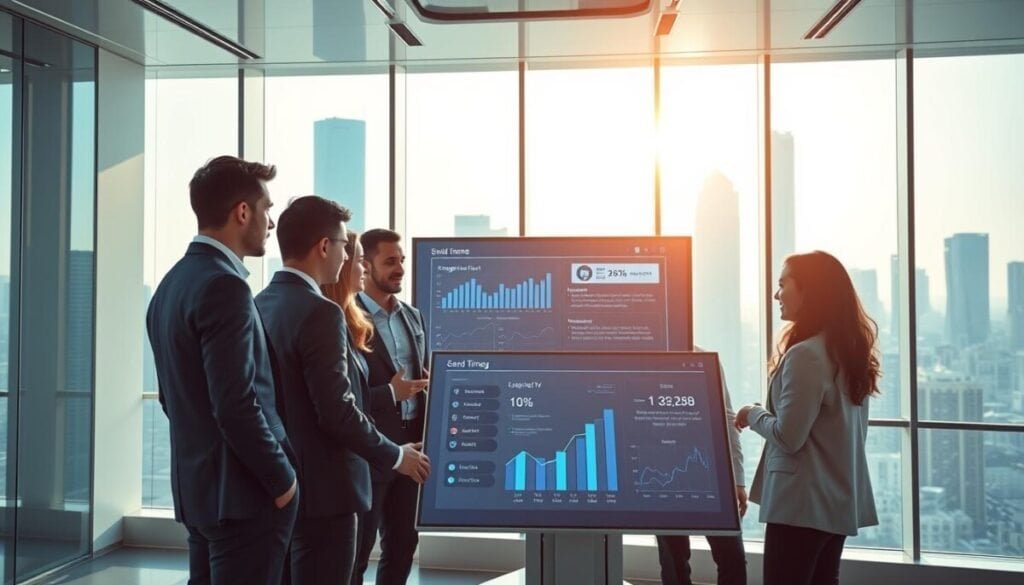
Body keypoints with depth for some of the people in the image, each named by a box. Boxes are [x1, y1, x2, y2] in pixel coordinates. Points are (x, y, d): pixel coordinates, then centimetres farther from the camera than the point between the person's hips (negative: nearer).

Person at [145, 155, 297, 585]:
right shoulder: (224, 285, -19)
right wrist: (282, 478, -13)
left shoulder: (173, 282, 10)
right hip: (242, 491, -9)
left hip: (198, 485, 9)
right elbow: (236, 405, -24)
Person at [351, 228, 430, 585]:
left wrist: (429, 382, -2)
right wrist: (390, 393, -24)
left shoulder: (413, 315, 11)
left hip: (409, 445, 7)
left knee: (402, 543, 16)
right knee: (357, 549, 7)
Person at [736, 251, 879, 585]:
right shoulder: (850, 348, 9)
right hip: (840, 499, 9)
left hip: (803, 501, -9)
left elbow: (788, 438, -19)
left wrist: (754, 414, -2)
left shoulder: (805, 355, -20)